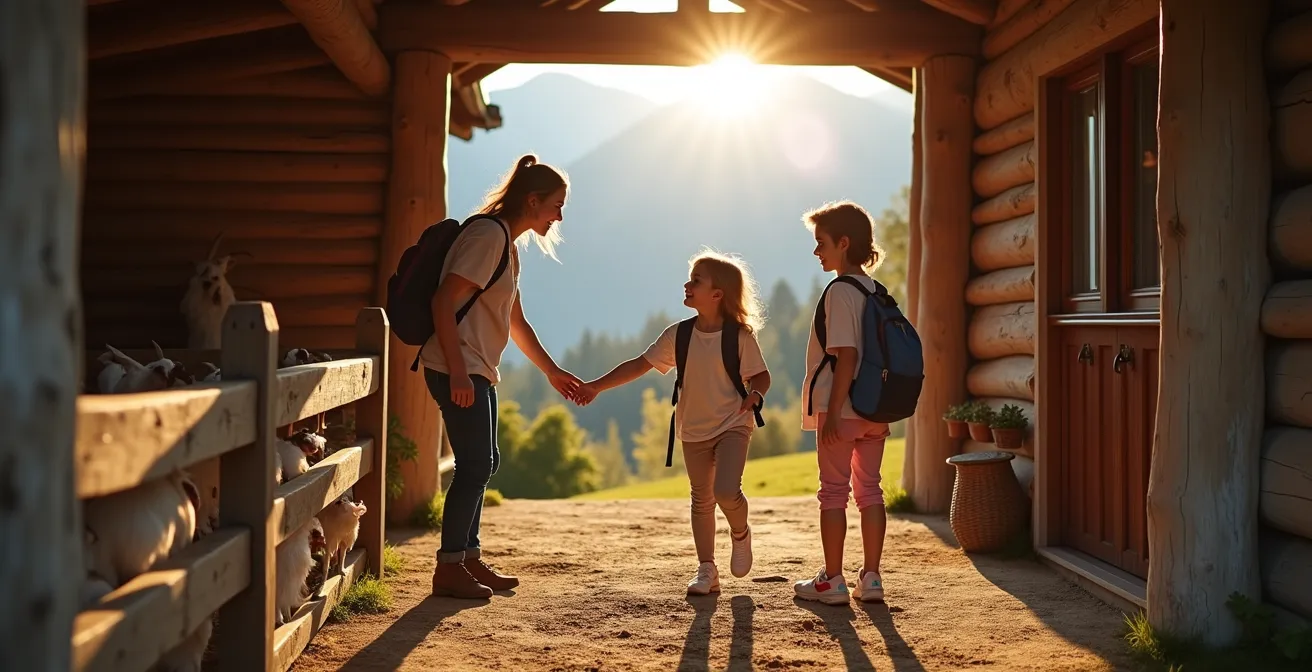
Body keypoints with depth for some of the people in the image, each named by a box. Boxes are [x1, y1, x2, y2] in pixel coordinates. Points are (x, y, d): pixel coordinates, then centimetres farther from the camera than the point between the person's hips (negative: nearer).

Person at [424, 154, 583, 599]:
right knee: (475, 465, -7)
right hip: (457, 369, -10)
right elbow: (444, 301, -22)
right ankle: (449, 567, 2)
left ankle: (468, 558, 25)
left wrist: (552, 371, 27)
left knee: (483, 464, 15)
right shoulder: (488, 234, -13)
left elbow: (516, 322, 26)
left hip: (477, 371, 10)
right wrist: (457, 373, -25)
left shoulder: (508, 243, 17)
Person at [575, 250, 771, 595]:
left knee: (726, 491, -20)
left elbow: (760, 375, -1)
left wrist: (755, 395, -24)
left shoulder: (740, 335, -11)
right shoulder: (678, 335, -2)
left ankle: (740, 534, 13)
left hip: (733, 426, -4)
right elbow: (639, 365, 1)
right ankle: (706, 570, 20)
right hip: (693, 430, 4)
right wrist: (596, 386, -5)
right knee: (701, 499, 10)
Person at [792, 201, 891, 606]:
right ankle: (870, 579, 15)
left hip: (842, 409, -8)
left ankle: (832, 581, 8)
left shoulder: (840, 291, -14)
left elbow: (846, 356, -20)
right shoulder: (876, 291, 11)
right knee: (869, 489, 11)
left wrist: (832, 413, -19)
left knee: (834, 492, 2)